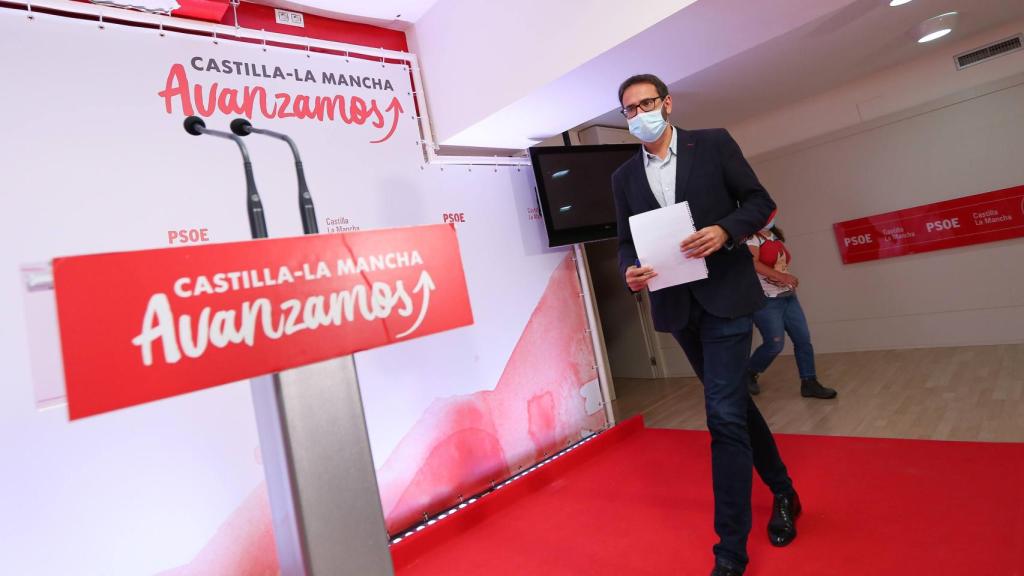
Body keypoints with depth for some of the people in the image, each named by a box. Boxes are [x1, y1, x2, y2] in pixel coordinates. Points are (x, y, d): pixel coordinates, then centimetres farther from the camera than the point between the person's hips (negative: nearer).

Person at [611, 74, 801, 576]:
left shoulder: (713, 143, 0)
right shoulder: (624, 176, 8)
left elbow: (760, 200, 0)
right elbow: (626, 241, 8)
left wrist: (725, 231, -19)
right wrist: (630, 271, -14)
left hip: (724, 295, -4)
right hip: (676, 306, 4)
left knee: (723, 414, -10)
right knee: (733, 402, 18)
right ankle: (782, 492, 42)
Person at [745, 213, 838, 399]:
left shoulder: (777, 237, 13)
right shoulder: (751, 238, -11)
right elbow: (753, 263, -27)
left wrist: (789, 282, 10)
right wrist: (780, 276, -31)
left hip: (788, 297, 8)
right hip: (766, 300, -8)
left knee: (803, 339, 3)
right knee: (774, 344, -9)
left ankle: (809, 383, 11)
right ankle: (748, 374, 14)